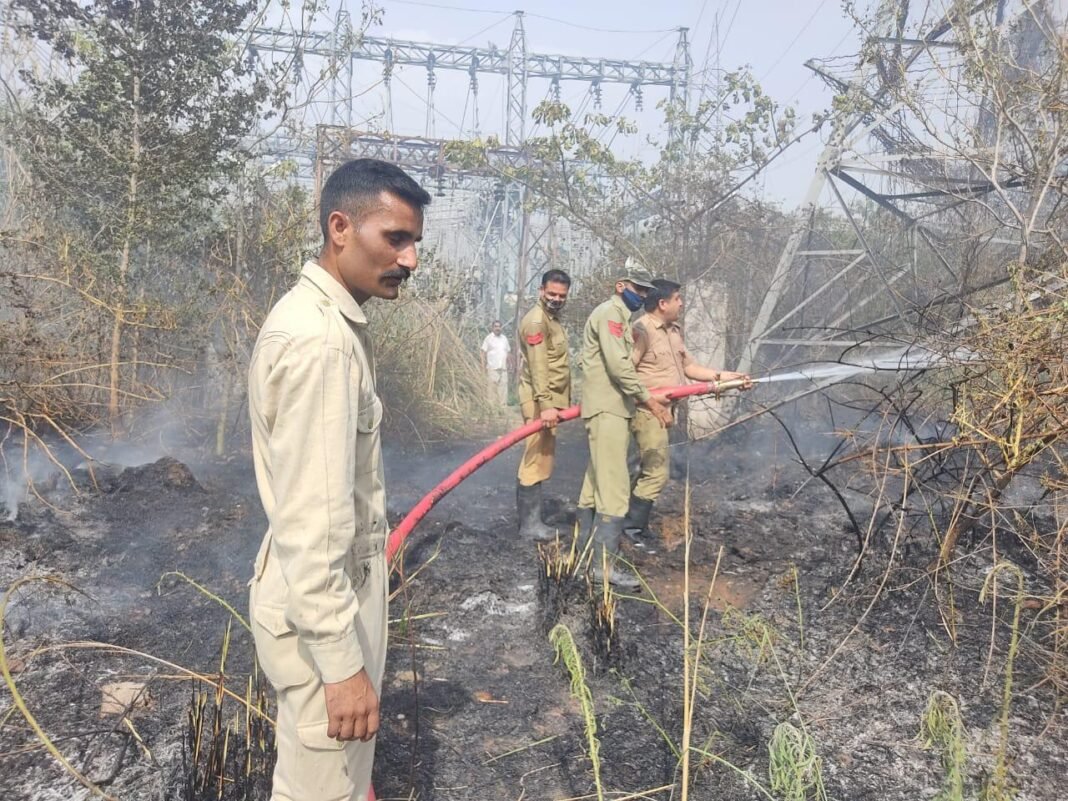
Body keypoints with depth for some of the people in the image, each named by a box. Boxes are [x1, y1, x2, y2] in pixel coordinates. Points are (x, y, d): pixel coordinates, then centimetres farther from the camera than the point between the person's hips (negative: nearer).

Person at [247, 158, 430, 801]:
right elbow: (310, 521, -27)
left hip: (343, 581, 10)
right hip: (321, 602, -10)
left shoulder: (330, 318, 8)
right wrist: (342, 663, -23)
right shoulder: (318, 340, -25)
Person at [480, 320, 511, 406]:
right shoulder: (488, 338, 1)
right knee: (493, 388, -6)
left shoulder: (504, 338, 16)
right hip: (492, 368, -4)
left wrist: (507, 365, 13)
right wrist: (483, 367, -8)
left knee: (503, 388, 1)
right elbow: (483, 352, -2)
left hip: (503, 368, 5)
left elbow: (508, 352, 21)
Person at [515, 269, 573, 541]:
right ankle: (530, 524, -5)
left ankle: (525, 510, 22)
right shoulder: (536, 320, -13)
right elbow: (538, 366, -24)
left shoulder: (552, 319, 19)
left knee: (539, 458, 14)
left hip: (550, 399, 10)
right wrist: (546, 404, -31)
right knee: (537, 459, -9)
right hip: (540, 401, -10)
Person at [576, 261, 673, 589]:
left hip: (613, 408, 11)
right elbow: (618, 365, -19)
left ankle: (586, 550, 23)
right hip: (607, 409, -11)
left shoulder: (620, 316, 22)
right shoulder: (609, 312, -10)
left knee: (596, 482, 14)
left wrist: (647, 397, 11)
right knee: (614, 487, -12)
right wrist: (647, 398, -15)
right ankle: (605, 564, -10)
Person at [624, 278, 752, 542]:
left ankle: (635, 523, 26)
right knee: (657, 471, -8)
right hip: (647, 410, -10)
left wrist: (723, 376, 12)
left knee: (651, 470, 15)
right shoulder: (642, 330, -15)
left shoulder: (674, 331, 15)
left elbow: (688, 366, 18)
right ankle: (630, 528, 1)